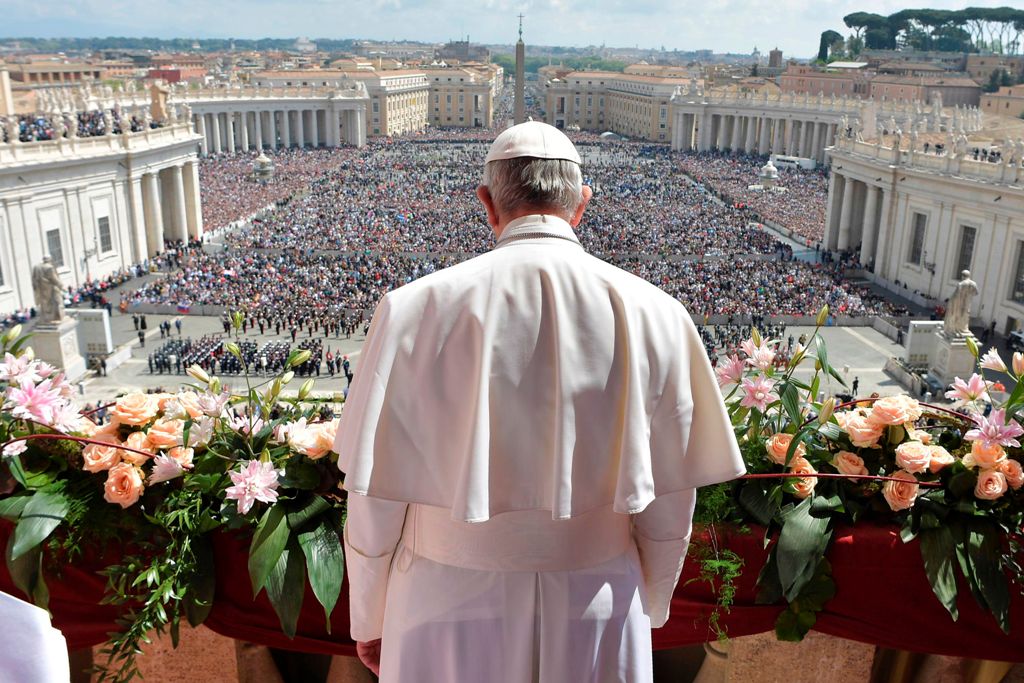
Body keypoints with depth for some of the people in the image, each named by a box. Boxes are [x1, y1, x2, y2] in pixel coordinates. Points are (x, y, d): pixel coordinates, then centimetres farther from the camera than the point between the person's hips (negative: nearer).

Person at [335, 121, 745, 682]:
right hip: (598, 617, 1)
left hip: (450, 614, -1)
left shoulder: (415, 310, -15)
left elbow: (375, 496, -8)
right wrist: (647, 610, 15)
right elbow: (669, 505, -3)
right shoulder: (655, 315, -10)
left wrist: (369, 618, 9)